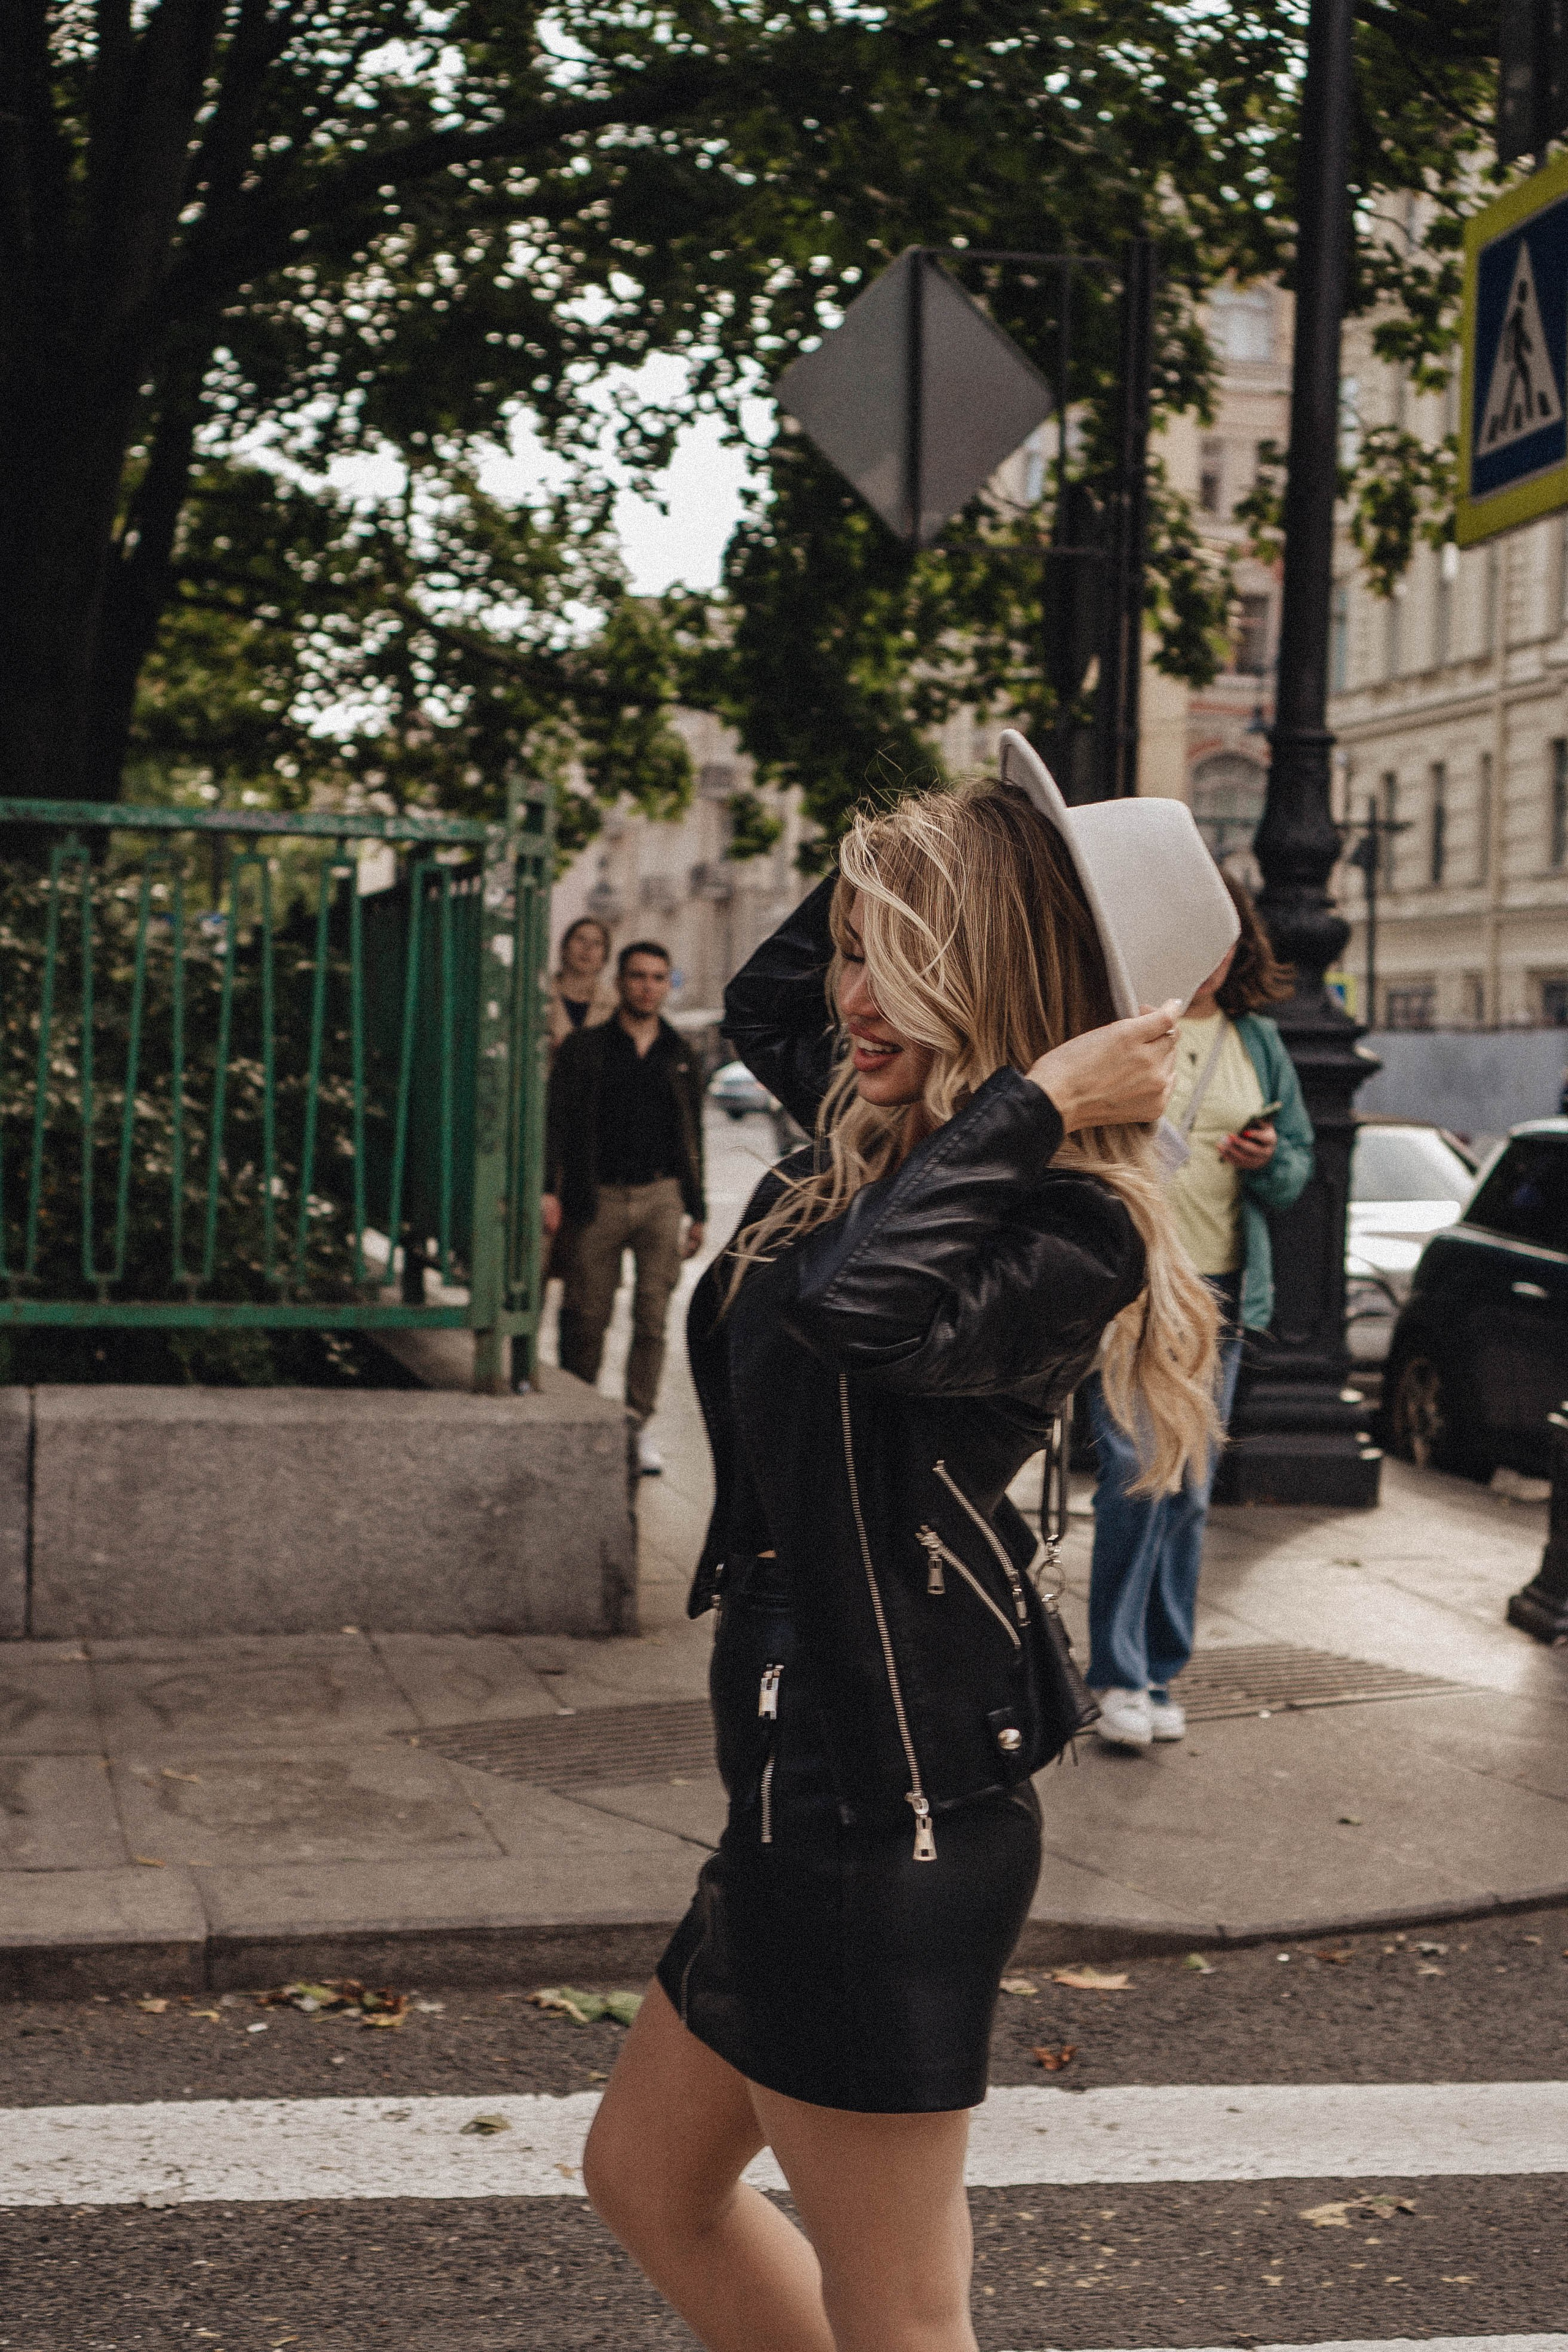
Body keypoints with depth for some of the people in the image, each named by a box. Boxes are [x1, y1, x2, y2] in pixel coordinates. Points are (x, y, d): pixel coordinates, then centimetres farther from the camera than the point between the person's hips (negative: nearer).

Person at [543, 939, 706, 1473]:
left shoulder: (681, 1058, 14)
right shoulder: (584, 1048, 6)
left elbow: (692, 1138, 17)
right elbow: (557, 1121, 1)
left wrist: (697, 1213, 14)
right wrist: (549, 1190, -10)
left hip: (660, 1196, 2)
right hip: (598, 1198, -2)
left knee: (652, 1315, -5)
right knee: (587, 1316, 2)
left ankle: (638, 1424, -1)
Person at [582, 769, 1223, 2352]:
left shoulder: (1061, 1227, -19)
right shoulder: (878, 1138, 7)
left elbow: (865, 1307, -41)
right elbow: (760, 1005, 28)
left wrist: (1034, 1105, -29)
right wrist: (893, 871, 13)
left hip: (893, 1819, -10)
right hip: (817, 1788, 10)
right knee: (650, 2179, 25)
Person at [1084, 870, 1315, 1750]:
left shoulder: (1259, 1041, 13)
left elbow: (1299, 1167, 15)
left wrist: (1269, 1162, -6)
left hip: (1220, 1290, 4)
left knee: (1190, 1488, 6)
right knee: (1137, 1470, -13)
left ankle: (1162, 1673, 17)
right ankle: (1120, 1676, -4)